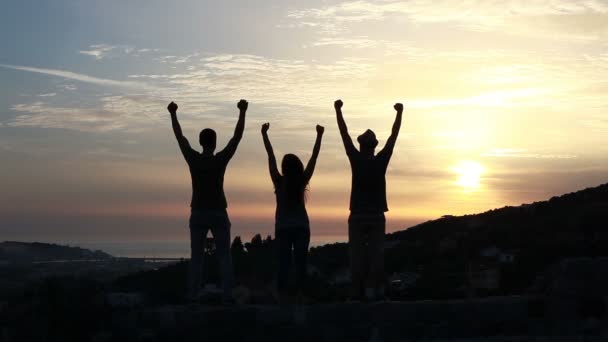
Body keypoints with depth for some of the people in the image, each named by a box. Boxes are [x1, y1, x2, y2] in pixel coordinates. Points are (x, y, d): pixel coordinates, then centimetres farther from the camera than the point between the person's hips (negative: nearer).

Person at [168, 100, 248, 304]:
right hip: (219, 215, -1)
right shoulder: (221, 159, -9)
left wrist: (173, 114, 18)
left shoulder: (193, 159, -5)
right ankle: (227, 295, -7)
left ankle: (192, 297, -3)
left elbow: (179, 136, 7)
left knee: (196, 258, 4)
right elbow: (237, 136, -6)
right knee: (224, 257, 3)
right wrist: (242, 112, -2)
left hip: (198, 215, 2)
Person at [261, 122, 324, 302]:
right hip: (301, 227, 1)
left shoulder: (279, 182, -7)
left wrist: (264, 134, -4)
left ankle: (282, 296, -9)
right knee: (300, 262, 2)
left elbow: (271, 156, -6)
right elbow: (314, 157, -2)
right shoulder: (302, 181, -4)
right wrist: (319, 136, 1)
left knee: (283, 263, -2)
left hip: (283, 228, -1)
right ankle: (300, 295, -3)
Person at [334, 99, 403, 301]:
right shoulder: (381, 161, -1)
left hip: (357, 216, -1)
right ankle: (375, 290, -5)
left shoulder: (356, 160, -3)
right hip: (377, 216, 1)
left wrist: (338, 110, 5)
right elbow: (393, 136, 6)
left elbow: (344, 134, 0)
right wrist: (399, 113, 13)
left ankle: (358, 291, -3)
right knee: (376, 254, 1)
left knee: (357, 255, 0)